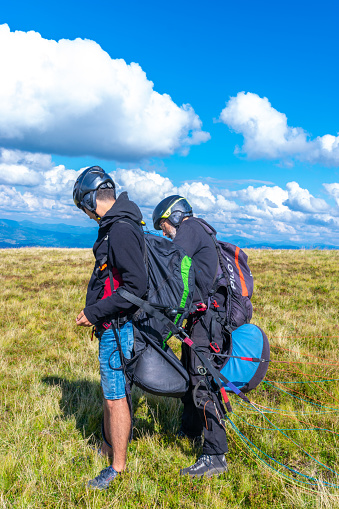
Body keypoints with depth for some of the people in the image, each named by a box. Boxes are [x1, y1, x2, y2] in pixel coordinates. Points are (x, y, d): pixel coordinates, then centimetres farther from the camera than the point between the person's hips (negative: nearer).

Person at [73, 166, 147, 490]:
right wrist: (97, 311, 19)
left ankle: (118, 467, 18)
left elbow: (137, 286, -27)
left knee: (115, 396, 2)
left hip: (118, 327, -10)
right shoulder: (117, 226, 10)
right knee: (110, 390, 22)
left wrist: (95, 312, -20)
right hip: (113, 326, 10)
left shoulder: (120, 230, -22)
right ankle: (108, 448, 39)